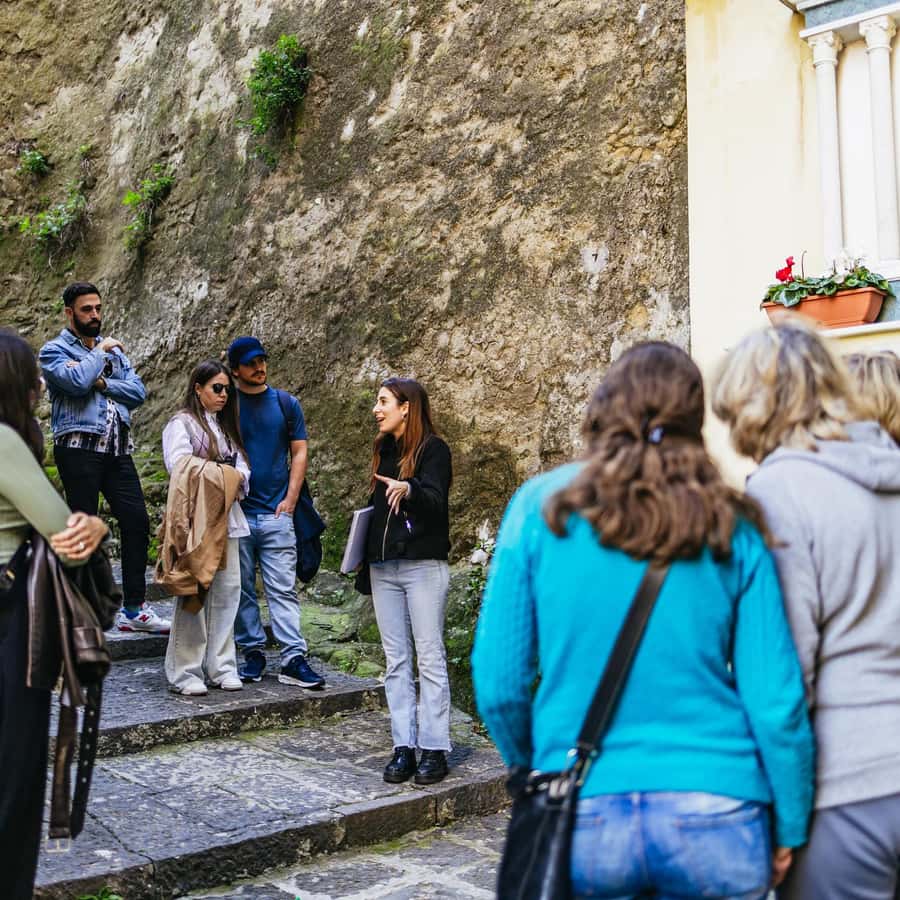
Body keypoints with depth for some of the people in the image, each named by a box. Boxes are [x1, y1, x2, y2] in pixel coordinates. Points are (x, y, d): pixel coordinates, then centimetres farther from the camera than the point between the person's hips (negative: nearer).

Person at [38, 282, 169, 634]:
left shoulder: (113, 348, 19)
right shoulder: (54, 350, 2)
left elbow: (138, 391, 6)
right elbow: (77, 382, -19)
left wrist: (102, 383, -8)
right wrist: (100, 352, -4)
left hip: (118, 449, 6)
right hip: (79, 449, -5)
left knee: (137, 521, 0)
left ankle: (134, 609, 8)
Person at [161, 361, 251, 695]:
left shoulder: (226, 426, 22)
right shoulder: (182, 423, 0)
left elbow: (242, 466, 16)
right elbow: (180, 467, -14)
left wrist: (237, 477, -6)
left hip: (227, 517, 7)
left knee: (228, 588, 4)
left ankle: (220, 667, 13)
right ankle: (185, 673, 1)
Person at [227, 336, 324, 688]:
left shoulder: (286, 404, 9)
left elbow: (299, 453, 8)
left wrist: (290, 499, -2)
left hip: (276, 513, 0)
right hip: (236, 514, 0)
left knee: (284, 589, -2)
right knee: (242, 590, 7)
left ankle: (294, 660, -3)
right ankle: (253, 652, 17)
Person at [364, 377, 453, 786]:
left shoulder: (433, 449, -5)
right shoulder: (383, 450, 15)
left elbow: (435, 499, -21)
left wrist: (408, 489, -42)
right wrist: (363, 562, 19)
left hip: (423, 566, -7)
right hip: (384, 568, 7)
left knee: (430, 656, -3)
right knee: (396, 660, 7)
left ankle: (434, 749, 2)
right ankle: (404, 747, 12)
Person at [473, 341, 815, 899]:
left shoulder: (543, 508, -4)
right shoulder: (731, 527, -2)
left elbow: (498, 685, -3)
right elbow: (776, 701, -4)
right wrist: (789, 830, 10)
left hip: (583, 817, -1)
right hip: (716, 821, 1)